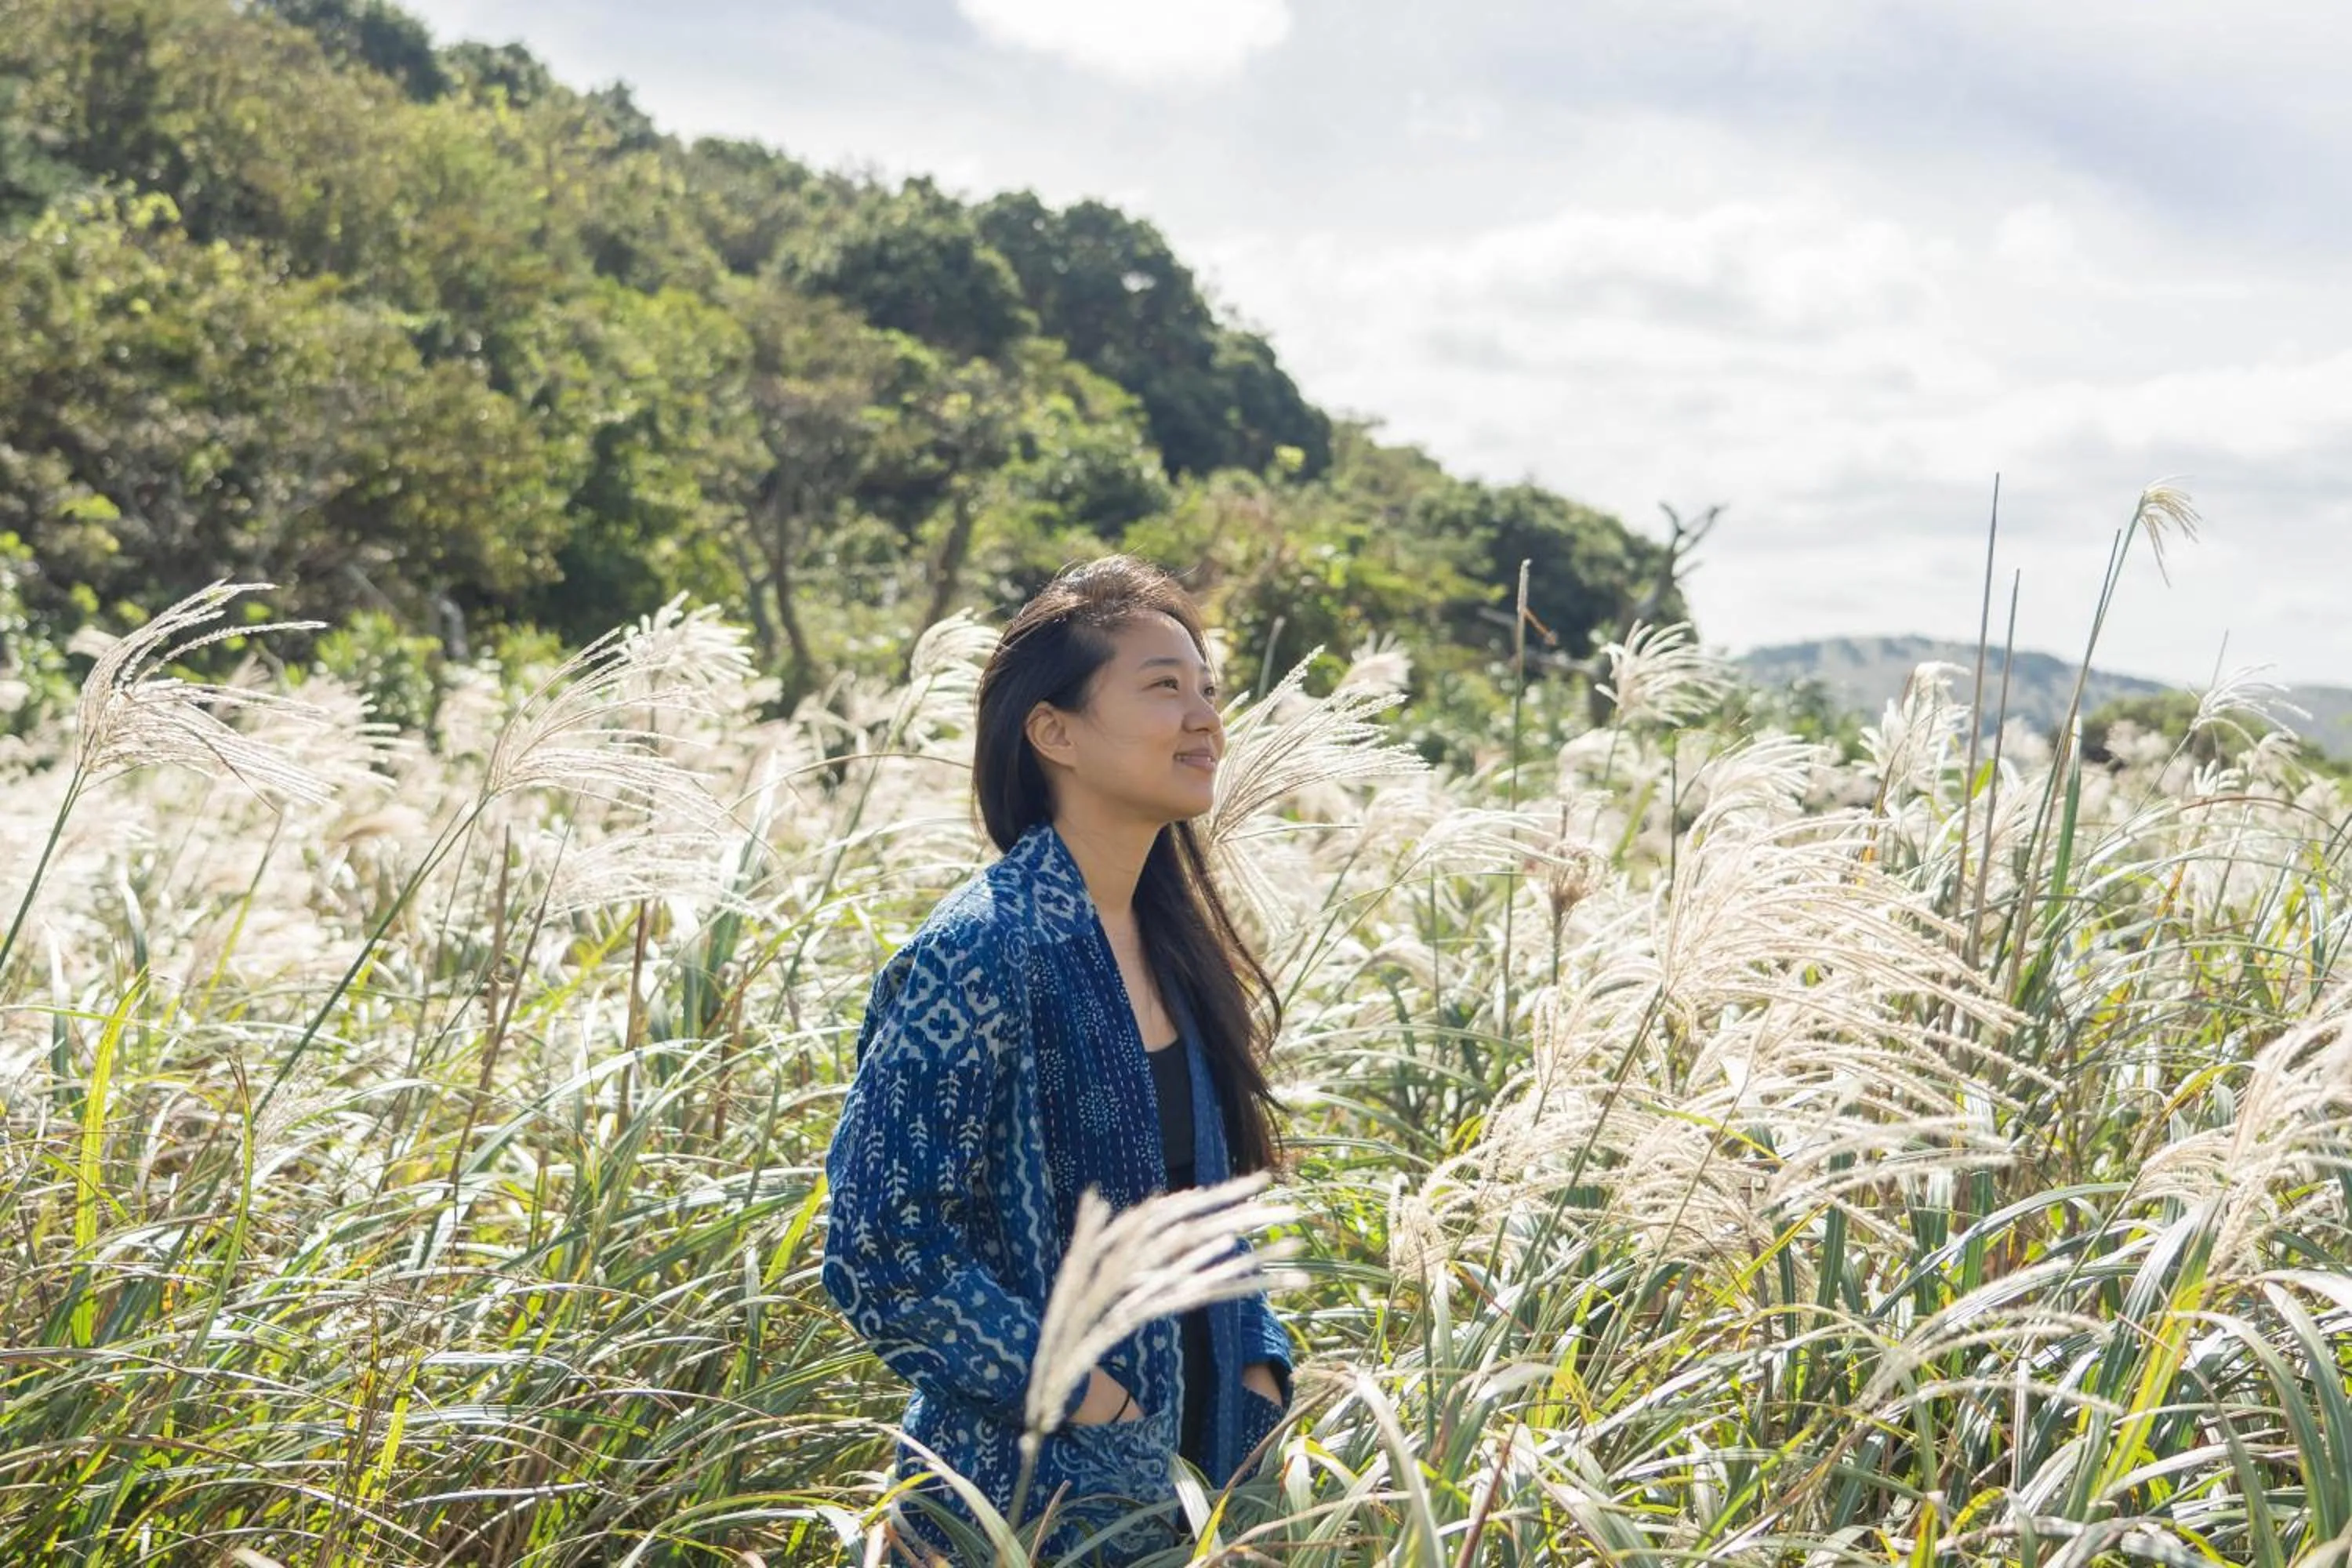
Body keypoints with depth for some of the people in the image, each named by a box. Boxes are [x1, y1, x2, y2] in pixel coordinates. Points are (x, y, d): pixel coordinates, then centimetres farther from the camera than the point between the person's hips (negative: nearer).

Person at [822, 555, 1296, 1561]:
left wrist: (1259, 1369, 1)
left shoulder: (1176, 946, 4)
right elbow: (880, 1248, -20)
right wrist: (1089, 1399, -18)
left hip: (1194, 1473, 7)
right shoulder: (983, 951, -19)